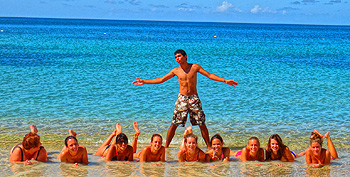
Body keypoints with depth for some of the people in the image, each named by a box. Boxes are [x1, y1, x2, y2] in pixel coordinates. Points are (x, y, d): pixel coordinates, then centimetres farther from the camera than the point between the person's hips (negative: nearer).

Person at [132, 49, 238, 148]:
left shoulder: (195, 67, 1)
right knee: (174, 124, -4)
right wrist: (144, 82, 7)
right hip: (181, 98, 1)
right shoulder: (176, 71, 5)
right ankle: (166, 146, 6)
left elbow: (209, 75, 0)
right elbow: (161, 80, 10)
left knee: (202, 124, -2)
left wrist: (225, 81, -8)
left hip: (194, 98, -1)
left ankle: (209, 146, 7)